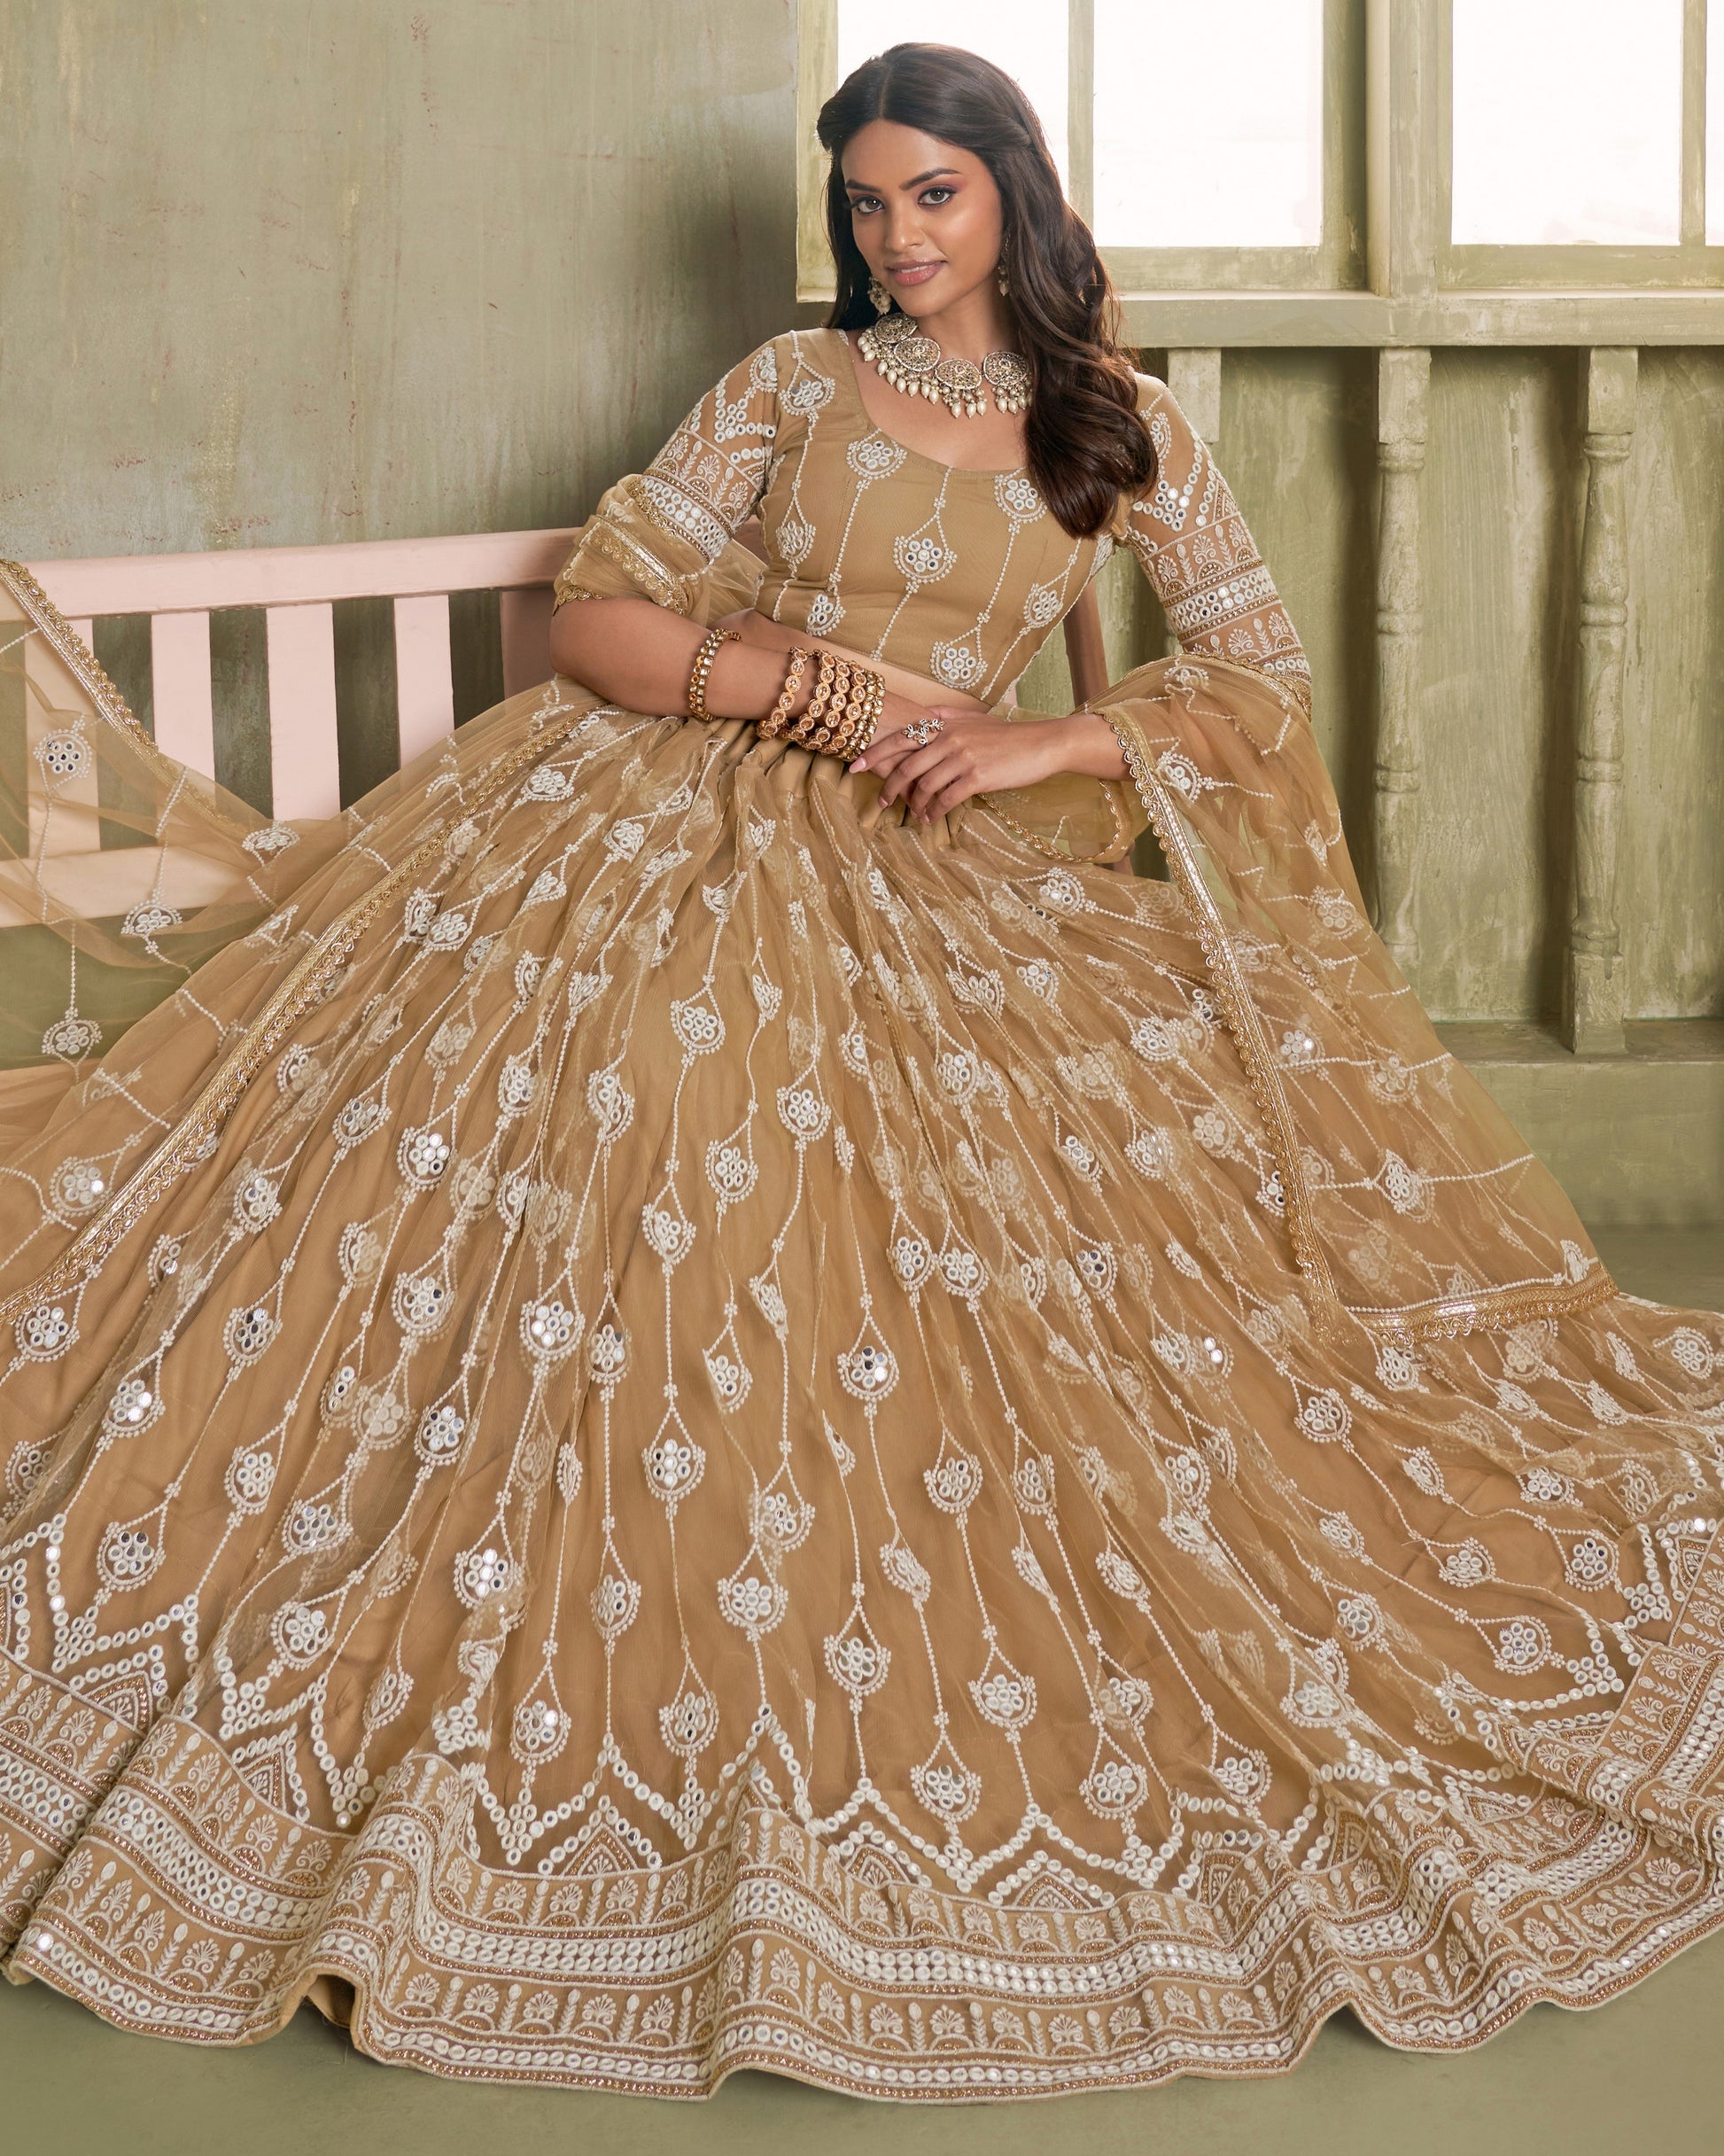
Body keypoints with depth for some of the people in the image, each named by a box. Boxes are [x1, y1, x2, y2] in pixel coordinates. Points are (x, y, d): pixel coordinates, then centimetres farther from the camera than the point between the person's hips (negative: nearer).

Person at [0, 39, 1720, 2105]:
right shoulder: (793, 383, 7)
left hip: (926, 885, 0)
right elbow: (587, 618, 1)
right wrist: (813, 678, -13)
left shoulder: (1115, 428, 9)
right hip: (659, 832, 0)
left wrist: (1050, 741, -8)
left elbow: (1264, 674, 6)